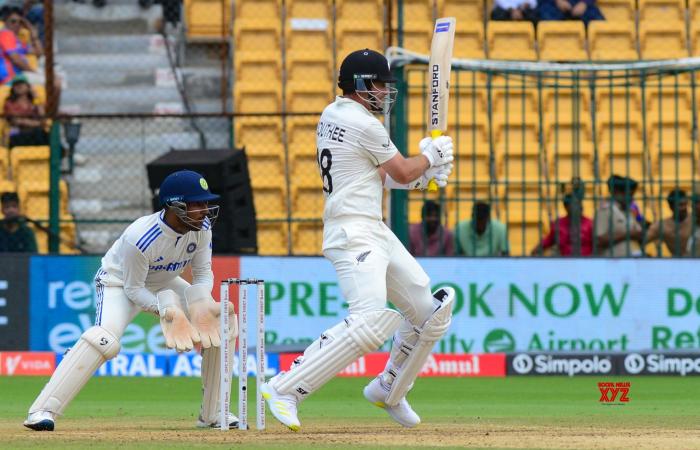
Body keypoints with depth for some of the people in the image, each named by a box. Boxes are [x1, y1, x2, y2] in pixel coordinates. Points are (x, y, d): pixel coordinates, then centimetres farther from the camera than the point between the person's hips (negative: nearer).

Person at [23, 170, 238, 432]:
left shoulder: (201, 228, -18)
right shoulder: (140, 238, -36)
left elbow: (203, 272, -7)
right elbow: (133, 290, -25)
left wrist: (200, 305, -27)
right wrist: (165, 310, -39)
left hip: (163, 284, 7)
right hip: (120, 282, -7)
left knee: (221, 325, -5)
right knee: (105, 339, -34)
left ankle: (213, 415, 7)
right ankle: (42, 412, -33)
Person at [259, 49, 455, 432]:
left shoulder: (331, 115, 16)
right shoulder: (364, 124, -13)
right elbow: (403, 173, -1)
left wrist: (422, 173, 16)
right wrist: (431, 155, 17)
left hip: (374, 232, 11)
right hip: (355, 234, -11)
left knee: (431, 310, 14)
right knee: (370, 321, -26)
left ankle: (388, 391, 28)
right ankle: (284, 389, -25)